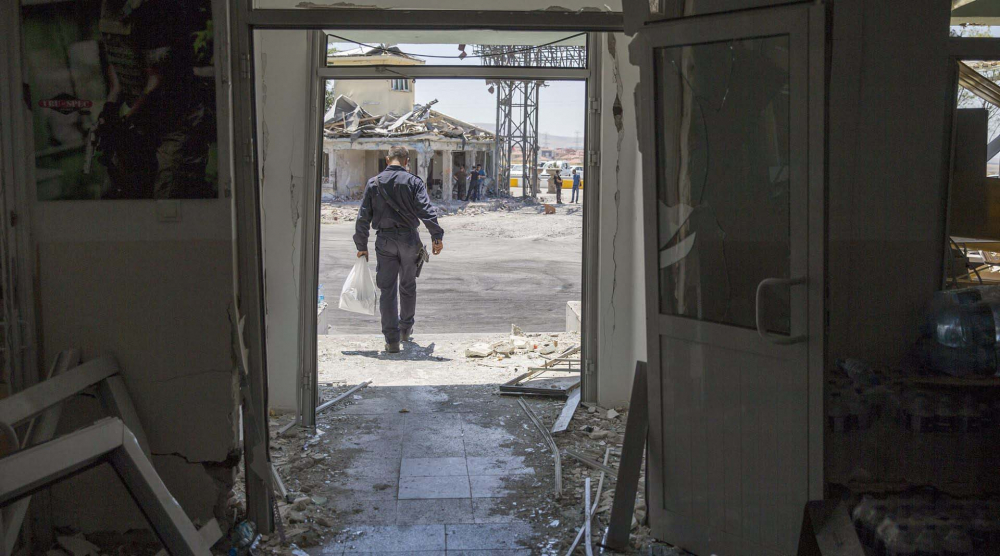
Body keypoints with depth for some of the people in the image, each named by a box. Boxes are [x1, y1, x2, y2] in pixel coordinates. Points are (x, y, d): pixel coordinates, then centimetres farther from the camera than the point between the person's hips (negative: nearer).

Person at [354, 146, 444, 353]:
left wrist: (361, 246, 9)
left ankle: (392, 339, -3)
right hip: (409, 239, 0)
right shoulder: (414, 182, -2)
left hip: (384, 241, 0)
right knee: (408, 287, 18)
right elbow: (426, 211, -14)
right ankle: (406, 328, 33)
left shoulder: (373, 183, 4)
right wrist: (437, 237, -13)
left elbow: (363, 217, 3)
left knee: (387, 290, 2)